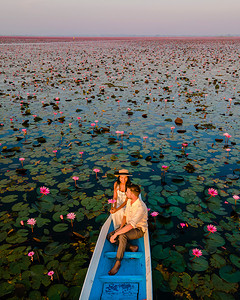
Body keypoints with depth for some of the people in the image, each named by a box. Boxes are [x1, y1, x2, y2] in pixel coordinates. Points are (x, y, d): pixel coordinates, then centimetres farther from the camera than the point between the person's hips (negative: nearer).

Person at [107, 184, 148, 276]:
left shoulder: (141, 207, -30)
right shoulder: (129, 201, -1)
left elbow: (131, 226, -35)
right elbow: (125, 216, 11)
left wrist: (116, 234, -34)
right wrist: (120, 227, -6)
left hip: (138, 230, -8)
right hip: (127, 226, 9)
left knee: (122, 235, -38)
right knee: (109, 236, -10)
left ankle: (117, 263, -27)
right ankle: (131, 247, -10)